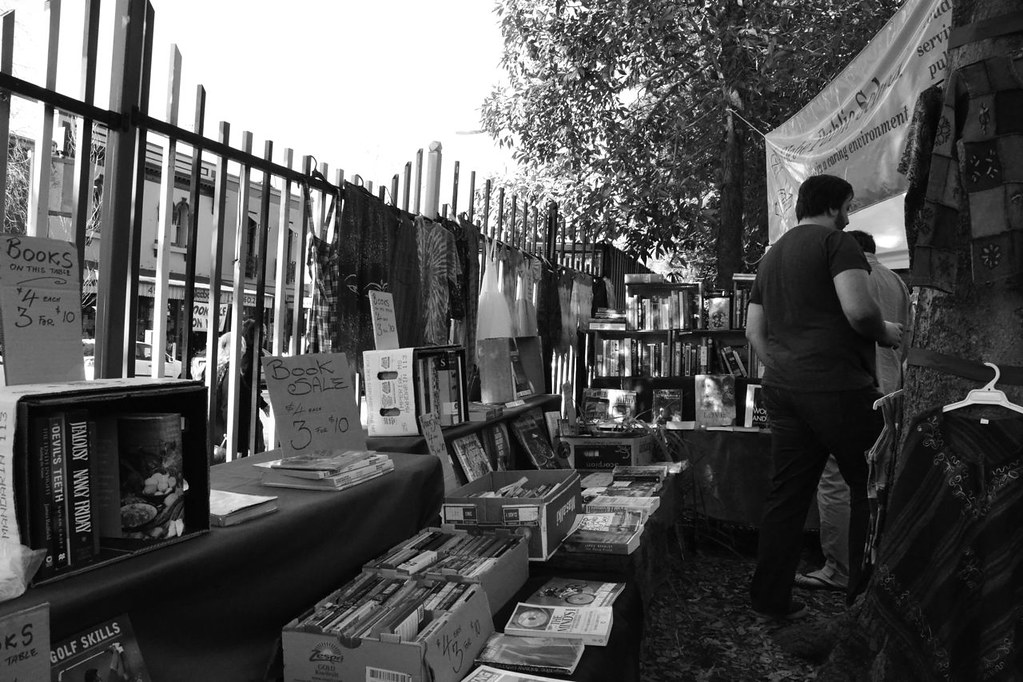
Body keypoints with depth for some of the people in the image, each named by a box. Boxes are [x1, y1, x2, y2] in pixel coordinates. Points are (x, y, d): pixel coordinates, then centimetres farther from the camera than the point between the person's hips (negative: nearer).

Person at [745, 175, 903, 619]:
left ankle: (771, 597, 15)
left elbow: (754, 333, 20)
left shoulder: (771, 256, 20)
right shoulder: (836, 242, -4)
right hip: (838, 387, -7)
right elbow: (858, 309, -19)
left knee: (787, 494, 10)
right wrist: (885, 333, 0)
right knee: (871, 486, 9)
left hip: (781, 388, 8)